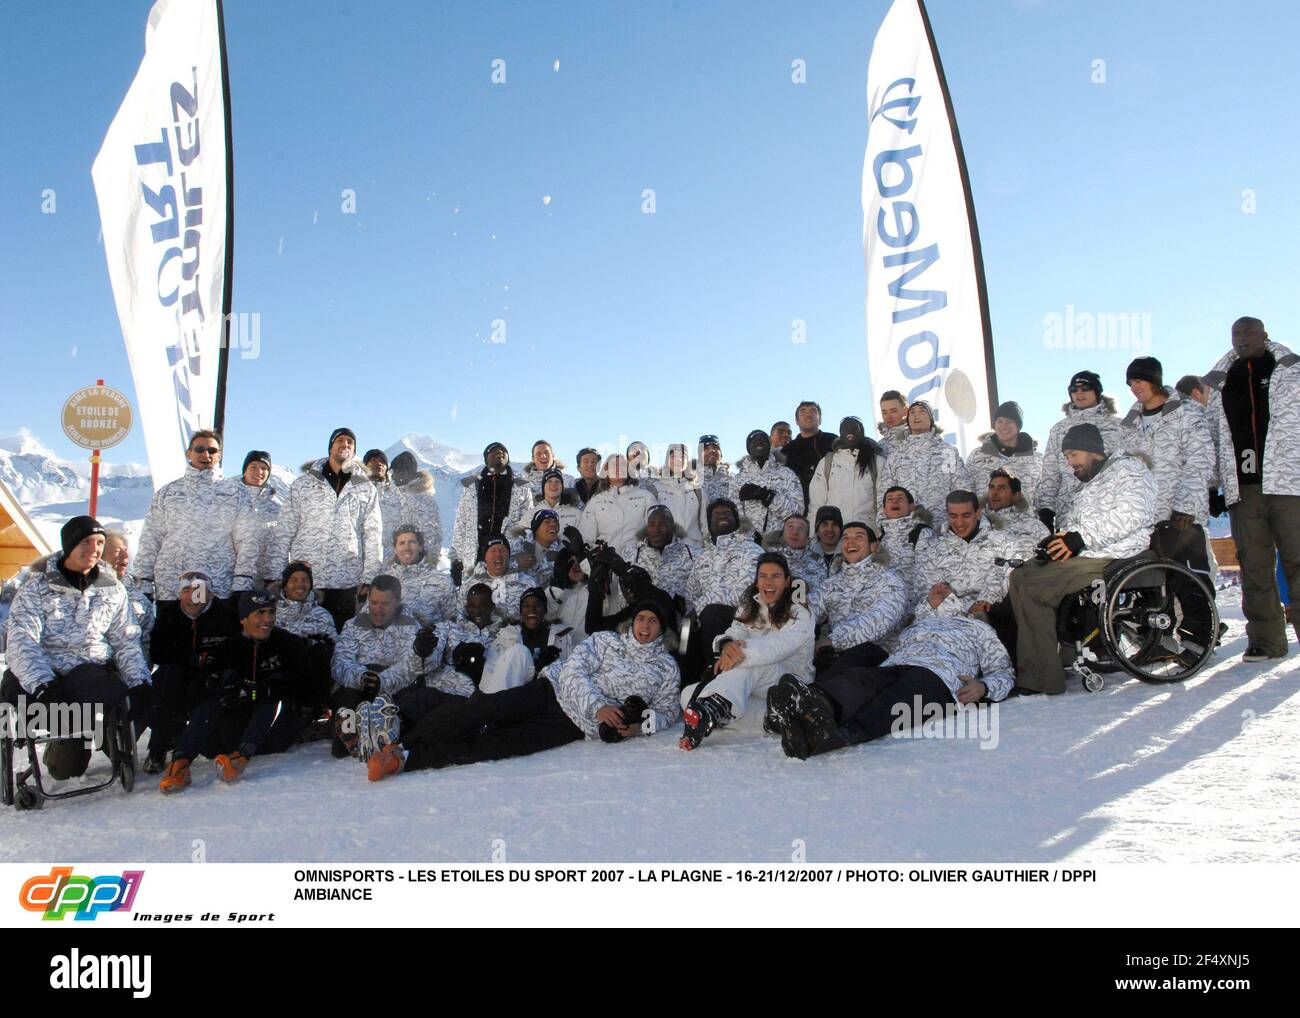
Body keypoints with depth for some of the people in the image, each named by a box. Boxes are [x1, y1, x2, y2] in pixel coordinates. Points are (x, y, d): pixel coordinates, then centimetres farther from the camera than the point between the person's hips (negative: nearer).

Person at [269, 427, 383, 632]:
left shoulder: (366, 489, 10)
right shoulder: (303, 483, 10)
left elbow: (373, 536, 6)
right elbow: (284, 531, 8)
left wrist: (369, 578, -2)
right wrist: (276, 575, 2)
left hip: (347, 584, 0)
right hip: (303, 580, 0)